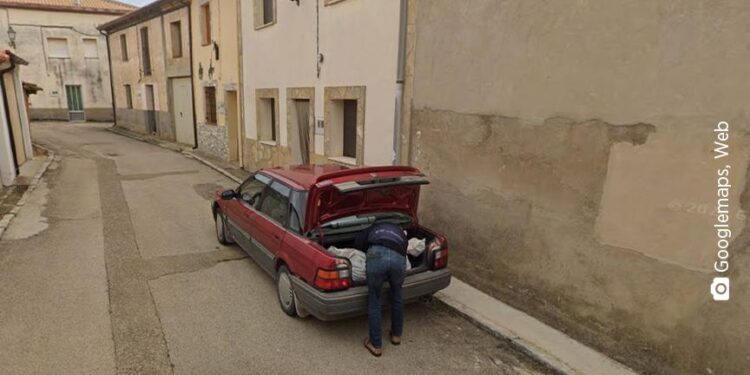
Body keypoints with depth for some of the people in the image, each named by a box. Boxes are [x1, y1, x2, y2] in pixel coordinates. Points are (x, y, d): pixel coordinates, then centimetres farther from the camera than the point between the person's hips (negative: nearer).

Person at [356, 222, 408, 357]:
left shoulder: (374, 229, 38)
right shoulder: (400, 232, 42)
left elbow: (359, 243, 23)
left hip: (377, 255, -2)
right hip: (398, 258, 2)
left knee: (374, 302, 15)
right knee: (397, 296, 29)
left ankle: (376, 345, 23)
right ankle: (397, 335, 43)